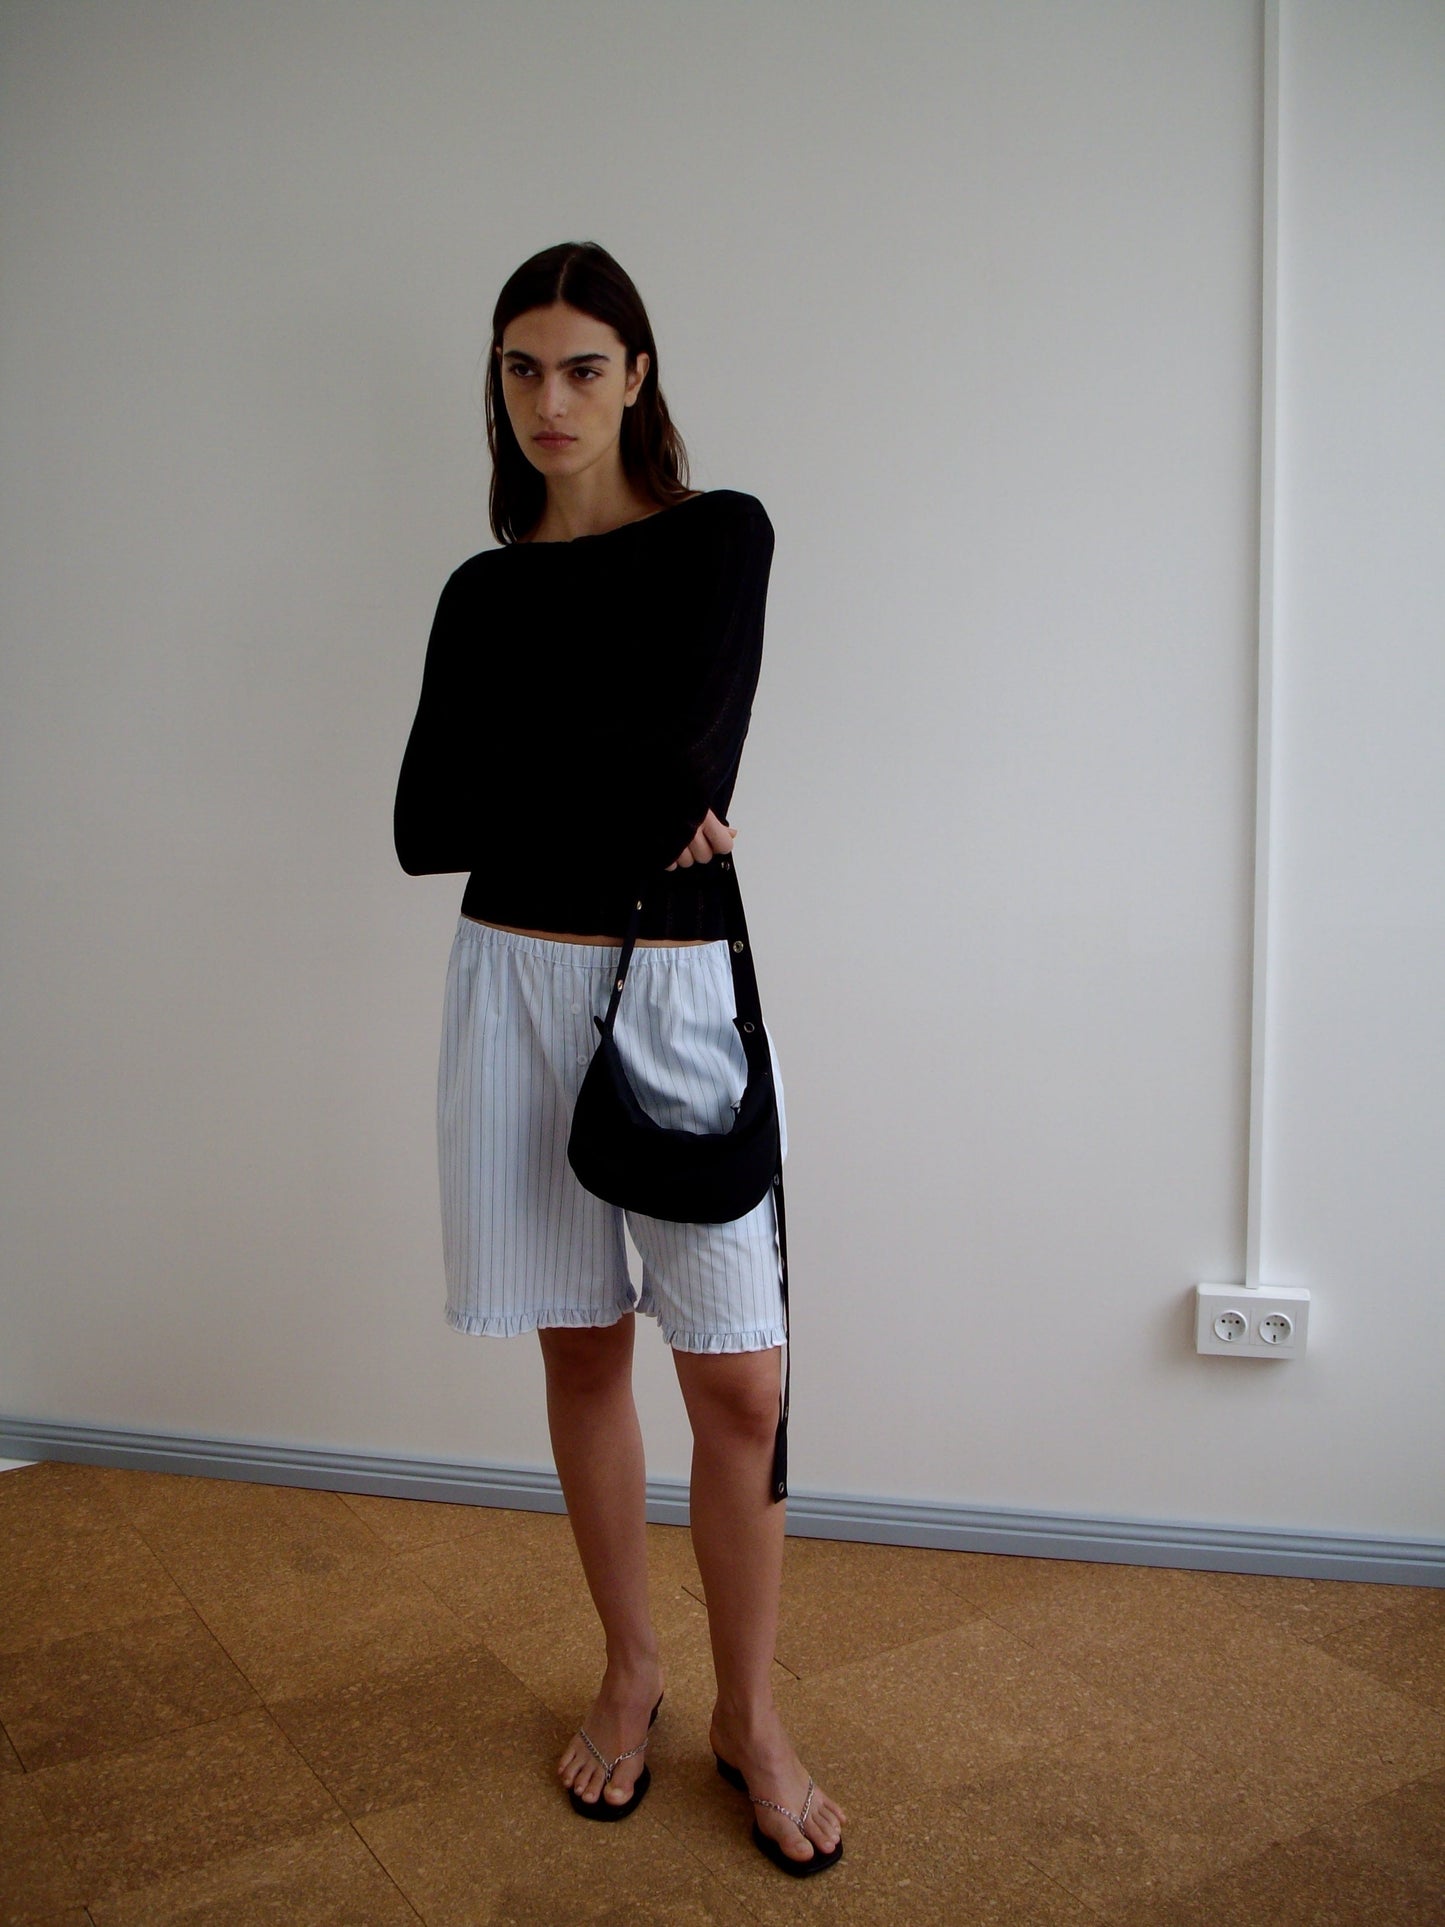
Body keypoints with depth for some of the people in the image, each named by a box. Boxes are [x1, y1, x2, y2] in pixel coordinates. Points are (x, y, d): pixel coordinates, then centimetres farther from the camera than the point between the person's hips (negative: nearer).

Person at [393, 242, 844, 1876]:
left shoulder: (719, 537, -1)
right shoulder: (481, 592, 9)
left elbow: (679, 760, -16)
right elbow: (421, 827, -1)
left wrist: (511, 781, -4)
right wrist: (616, 801, -9)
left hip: (679, 986, -3)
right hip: (520, 985, 3)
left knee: (740, 1379, -1)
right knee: (582, 1351, 13)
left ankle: (749, 1715, 21)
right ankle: (629, 1673, 32)